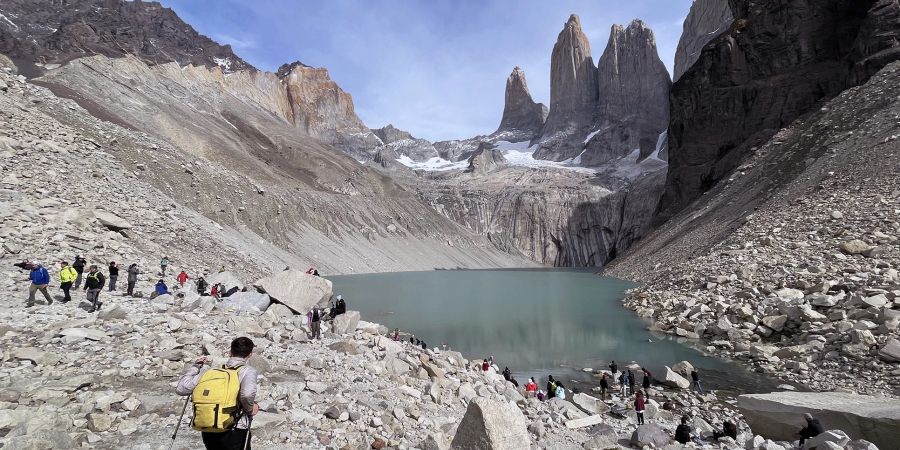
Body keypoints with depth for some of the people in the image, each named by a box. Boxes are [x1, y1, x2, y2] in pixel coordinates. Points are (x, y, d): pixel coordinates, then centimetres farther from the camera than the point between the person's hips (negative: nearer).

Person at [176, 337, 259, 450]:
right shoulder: (248, 371, -7)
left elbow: (180, 389, 5)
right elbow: (247, 394, -27)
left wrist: (195, 366, 16)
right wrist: (250, 410, -7)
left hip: (208, 433, 5)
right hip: (235, 432, -5)